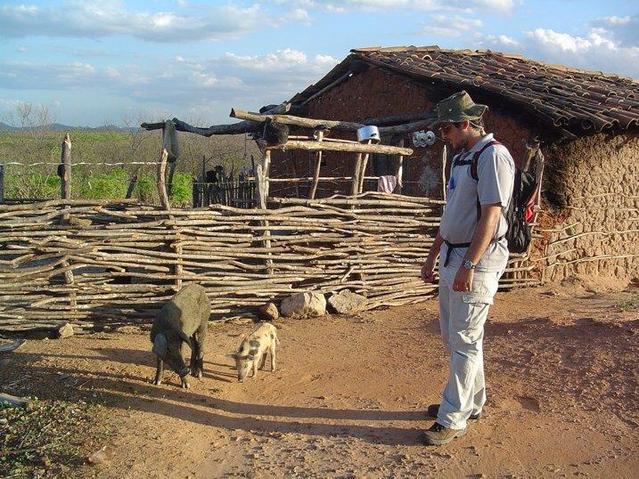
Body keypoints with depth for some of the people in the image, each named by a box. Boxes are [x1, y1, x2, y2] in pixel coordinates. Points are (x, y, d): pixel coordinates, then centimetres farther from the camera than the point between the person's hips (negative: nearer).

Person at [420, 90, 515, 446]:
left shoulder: (493, 156, -14)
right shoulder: (462, 157, 16)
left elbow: (490, 216, -21)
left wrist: (469, 266, -25)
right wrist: (433, 256, 20)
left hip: (478, 260, -10)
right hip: (452, 257, 10)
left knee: (465, 341, -3)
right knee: (453, 336, 16)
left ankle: (454, 419, 5)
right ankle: (471, 402, 31)